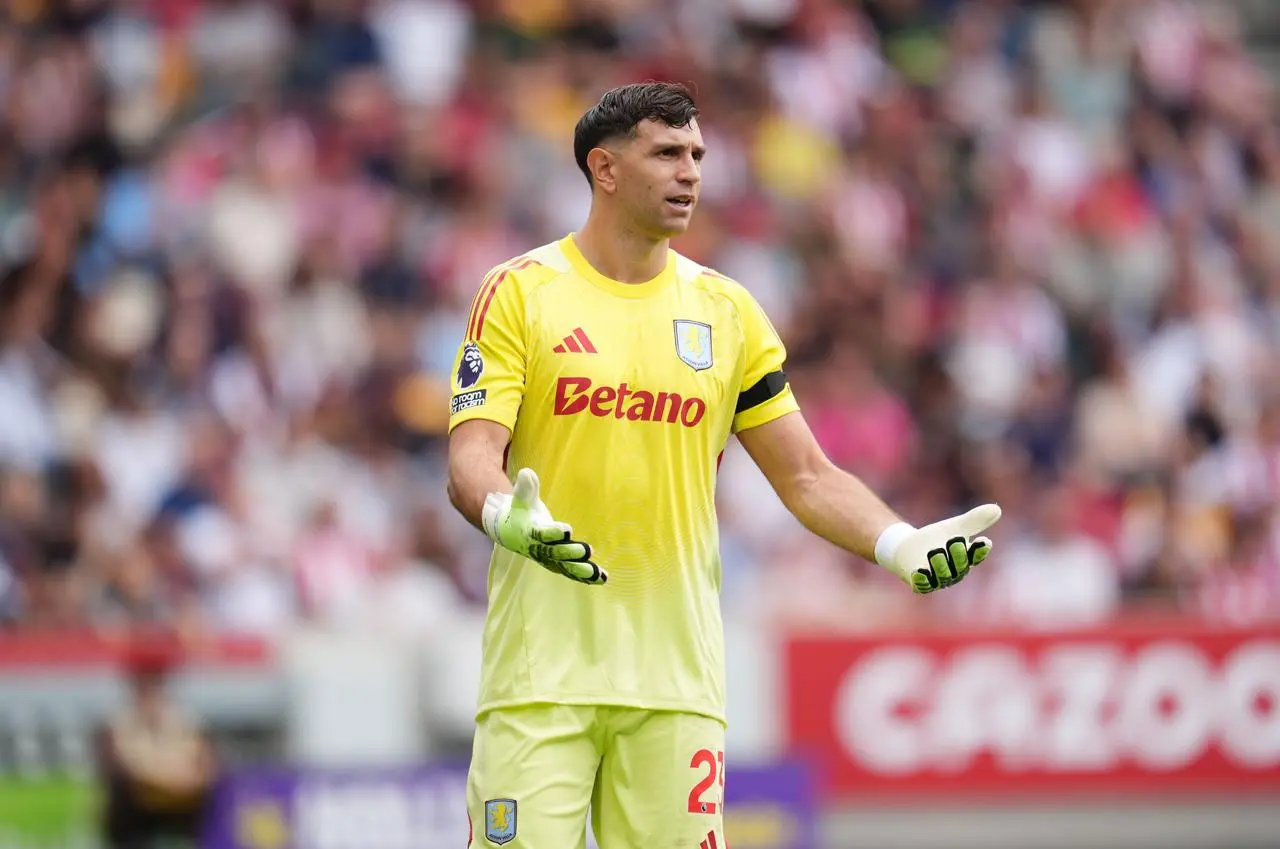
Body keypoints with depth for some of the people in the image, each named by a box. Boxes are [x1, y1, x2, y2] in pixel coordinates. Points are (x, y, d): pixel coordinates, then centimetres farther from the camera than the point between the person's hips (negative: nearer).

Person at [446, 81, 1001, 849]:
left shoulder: (727, 310, 11)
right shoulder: (521, 293, 1)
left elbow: (807, 476, 11)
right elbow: (473, 455, -8)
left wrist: (900, 544, -7)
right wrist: (505, 516, -31)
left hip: (677, 671, 3)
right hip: (542, 664, -3)